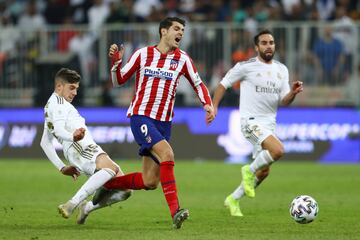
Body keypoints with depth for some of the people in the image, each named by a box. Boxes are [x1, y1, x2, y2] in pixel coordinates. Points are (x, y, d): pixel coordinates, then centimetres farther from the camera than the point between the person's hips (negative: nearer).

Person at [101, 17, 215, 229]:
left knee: (150, 183, 0)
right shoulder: (142, 54, 2)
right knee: (167, 154, -28)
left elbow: (198, 84, 14)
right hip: (141, 116, -4)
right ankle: (175, 210, -30)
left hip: (164, 122, 4)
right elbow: (119, 81, 9)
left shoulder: (182, 59, 6)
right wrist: (115, 61, -10)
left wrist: (208, 104, -4)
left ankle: (106, 184, 22)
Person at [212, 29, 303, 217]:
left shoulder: (281, 70, 10)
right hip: (251, 122, -7)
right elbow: (223, 84, 3)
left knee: (263, 172, 11)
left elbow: (284, 101, 7)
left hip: (269, 124, 7)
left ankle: (233, 199, 29)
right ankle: (250, 170, -4)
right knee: (278, 150, -29)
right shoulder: (246, 66, -6)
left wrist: (293, 92, -14)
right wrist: (213, 107, -6)